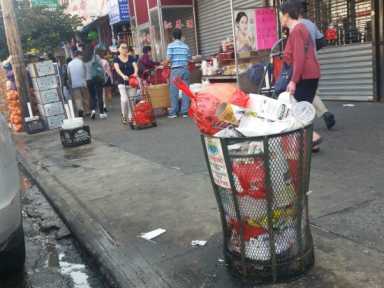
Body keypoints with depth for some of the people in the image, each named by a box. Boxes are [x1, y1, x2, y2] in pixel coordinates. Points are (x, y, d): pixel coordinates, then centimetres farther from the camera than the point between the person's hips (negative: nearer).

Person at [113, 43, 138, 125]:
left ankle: (130, 117, 12)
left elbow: (135, 66, -6)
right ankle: (124, 116, 5)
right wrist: (123, 76, -33)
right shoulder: (116, 59, 3)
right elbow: (117, 69, -13)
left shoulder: (131, 58, 8)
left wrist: (135, 73, -29)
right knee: (125, 99, -17)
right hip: (122, 83, -2)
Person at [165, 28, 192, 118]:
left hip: (176, 70, -3)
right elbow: (189, 59, 8)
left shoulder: (171, 45, -2)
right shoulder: (186, 46, 9)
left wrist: (164, 65, 11)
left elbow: (168, 59, -6)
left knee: (174, 92, 3)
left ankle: (173, 112, 5)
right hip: (185, 69, 3)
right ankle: (185, 112, 7)